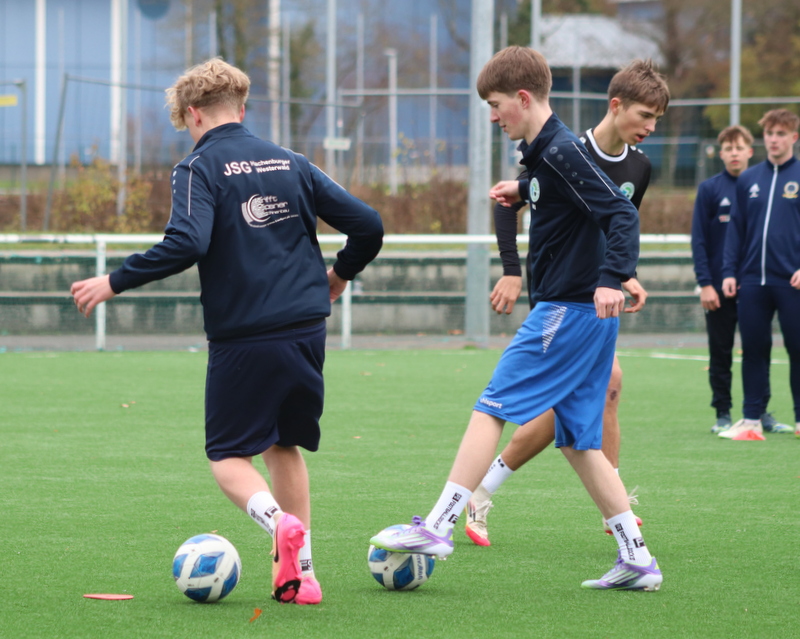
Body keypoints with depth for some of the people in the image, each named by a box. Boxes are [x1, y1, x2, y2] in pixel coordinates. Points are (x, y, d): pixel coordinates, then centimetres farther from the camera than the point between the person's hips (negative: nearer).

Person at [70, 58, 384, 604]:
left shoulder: (200, 169, -5)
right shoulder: (291, 164, 11)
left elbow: (186, 244, -21)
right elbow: (367, 224, 10)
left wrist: (115, 282, -13)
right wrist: (340, 274, 28)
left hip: (243, 338, -5)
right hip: (306, 330, 5)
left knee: (229, 455, 6)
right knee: (286, 446, 19)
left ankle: (279, 521, -23)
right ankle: (300, 574, 15)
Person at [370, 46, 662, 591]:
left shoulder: (562, 152, -14)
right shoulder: (544, 152, 14)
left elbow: (621, 214, -22)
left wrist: (612, 278, -34)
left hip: (570, 309, -10)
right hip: (582, 314, 10)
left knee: (490, 410, -8)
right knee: (578, 440, 9)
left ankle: (438, 527, -8)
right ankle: (636, 560, 7)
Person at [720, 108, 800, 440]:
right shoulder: (748, 180, 11)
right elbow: (736, 228, 13)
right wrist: (729, 271, 4)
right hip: (752, 281, 3)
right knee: (753, 350, 5)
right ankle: (752, 420, 9)